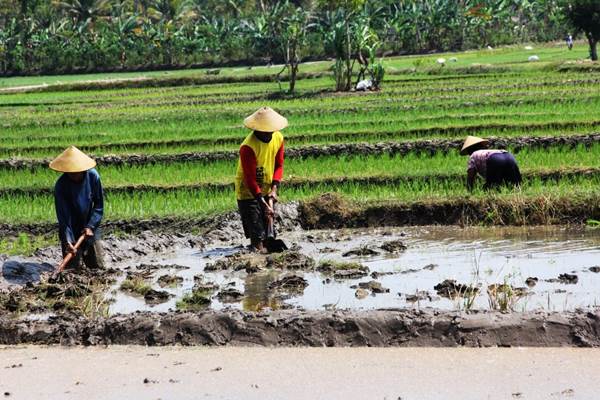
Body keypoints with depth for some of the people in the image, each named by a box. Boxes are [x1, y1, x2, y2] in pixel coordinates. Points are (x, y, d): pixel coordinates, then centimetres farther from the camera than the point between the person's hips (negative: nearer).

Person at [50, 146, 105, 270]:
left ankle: (85, 254, 38)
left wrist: (90, 226, -15)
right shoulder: (61, 186, -22)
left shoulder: (93, 176, -15)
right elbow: (63, 216, -22)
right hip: (71, 231, -2)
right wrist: (68, 241, -31)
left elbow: (99, 205, -5)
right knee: (73, 268, -1)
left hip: (90, 228, 2)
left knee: (98, 266, 8)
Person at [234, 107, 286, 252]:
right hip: (248, 192, -6)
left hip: (267, 190, 6)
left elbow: (278, 165, 3)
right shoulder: (248, 147, -26)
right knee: (256, 234, -10)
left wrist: (274, 188, -11)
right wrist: (263, 202, -30)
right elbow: (250, 178, -26)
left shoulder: (278, 138, -6)